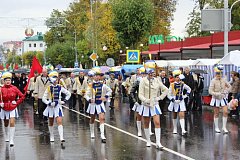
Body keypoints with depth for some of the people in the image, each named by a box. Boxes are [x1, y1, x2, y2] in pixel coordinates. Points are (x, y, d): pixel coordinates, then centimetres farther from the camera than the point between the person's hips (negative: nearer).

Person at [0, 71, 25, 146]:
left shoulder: (14, 88, -3)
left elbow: (22, 96, 6)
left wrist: (17, 103, -2)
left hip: (13, 108, -1)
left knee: (12, 123, -14)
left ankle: (11, 140, -14)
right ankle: (7, 137, 39)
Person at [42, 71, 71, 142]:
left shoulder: (60, 88, -1)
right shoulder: (48, 88, -3)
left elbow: (68, 94, 11)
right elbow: (44, 99, -2)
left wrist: (64, 101, 0)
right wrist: (49, 103, -16)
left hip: (58, 107, -1)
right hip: (50, 107, 1)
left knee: (60, 122, -13)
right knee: (51, 123, 12)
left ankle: (61, 137, -21)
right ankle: (51, 137, 28)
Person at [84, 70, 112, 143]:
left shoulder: (102, 85, 0)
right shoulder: (90, 85, -6)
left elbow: (109, 90, 13)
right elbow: (86, 95, -8)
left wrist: (105, 96, -2)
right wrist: (89, 99, -28)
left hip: (100, 104, 1)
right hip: (93, 104, -1)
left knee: (102, 118, -13)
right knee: (92, 119, 12)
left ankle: (102, 135, -17)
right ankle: (92, 133, 32)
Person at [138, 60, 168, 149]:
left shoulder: (157, 81, 5)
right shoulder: (143, 81, -4)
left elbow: (166, 90, 14)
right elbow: (140, 95, -9)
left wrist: (160, 97, 2)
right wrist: (146, 100, -26)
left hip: (154, 105, 1)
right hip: (145, 105, -1)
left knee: (157, 123, -10)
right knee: (146, 124, 8)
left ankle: (158, 142, -9)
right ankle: (148, 141, 24)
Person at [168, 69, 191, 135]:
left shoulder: (182, 84, 0)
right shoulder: (172, 85, -9)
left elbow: (189, 89, 18)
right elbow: (169, 95, -8)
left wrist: (186, 95, 6)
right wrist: (173, 100, -19)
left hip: (181, 102, 1)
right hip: (174, 102, -1)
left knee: (181, 115, -10)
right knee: (174, 116, 12)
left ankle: (183, 130, -19)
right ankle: (175, 129, 26)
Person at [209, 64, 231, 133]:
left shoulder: (224, 80, 0)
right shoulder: (213, 81, -13)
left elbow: (229, 86, 18)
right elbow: (210, 91, -17)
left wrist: (226, 91, 0)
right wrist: (217, 94, -30)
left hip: (222, 99, 4)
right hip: (216, 99, -3)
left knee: (225, 112, -5)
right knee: (216, 114, 4)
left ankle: (224, 127, 6)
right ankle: (216, 127, 18)